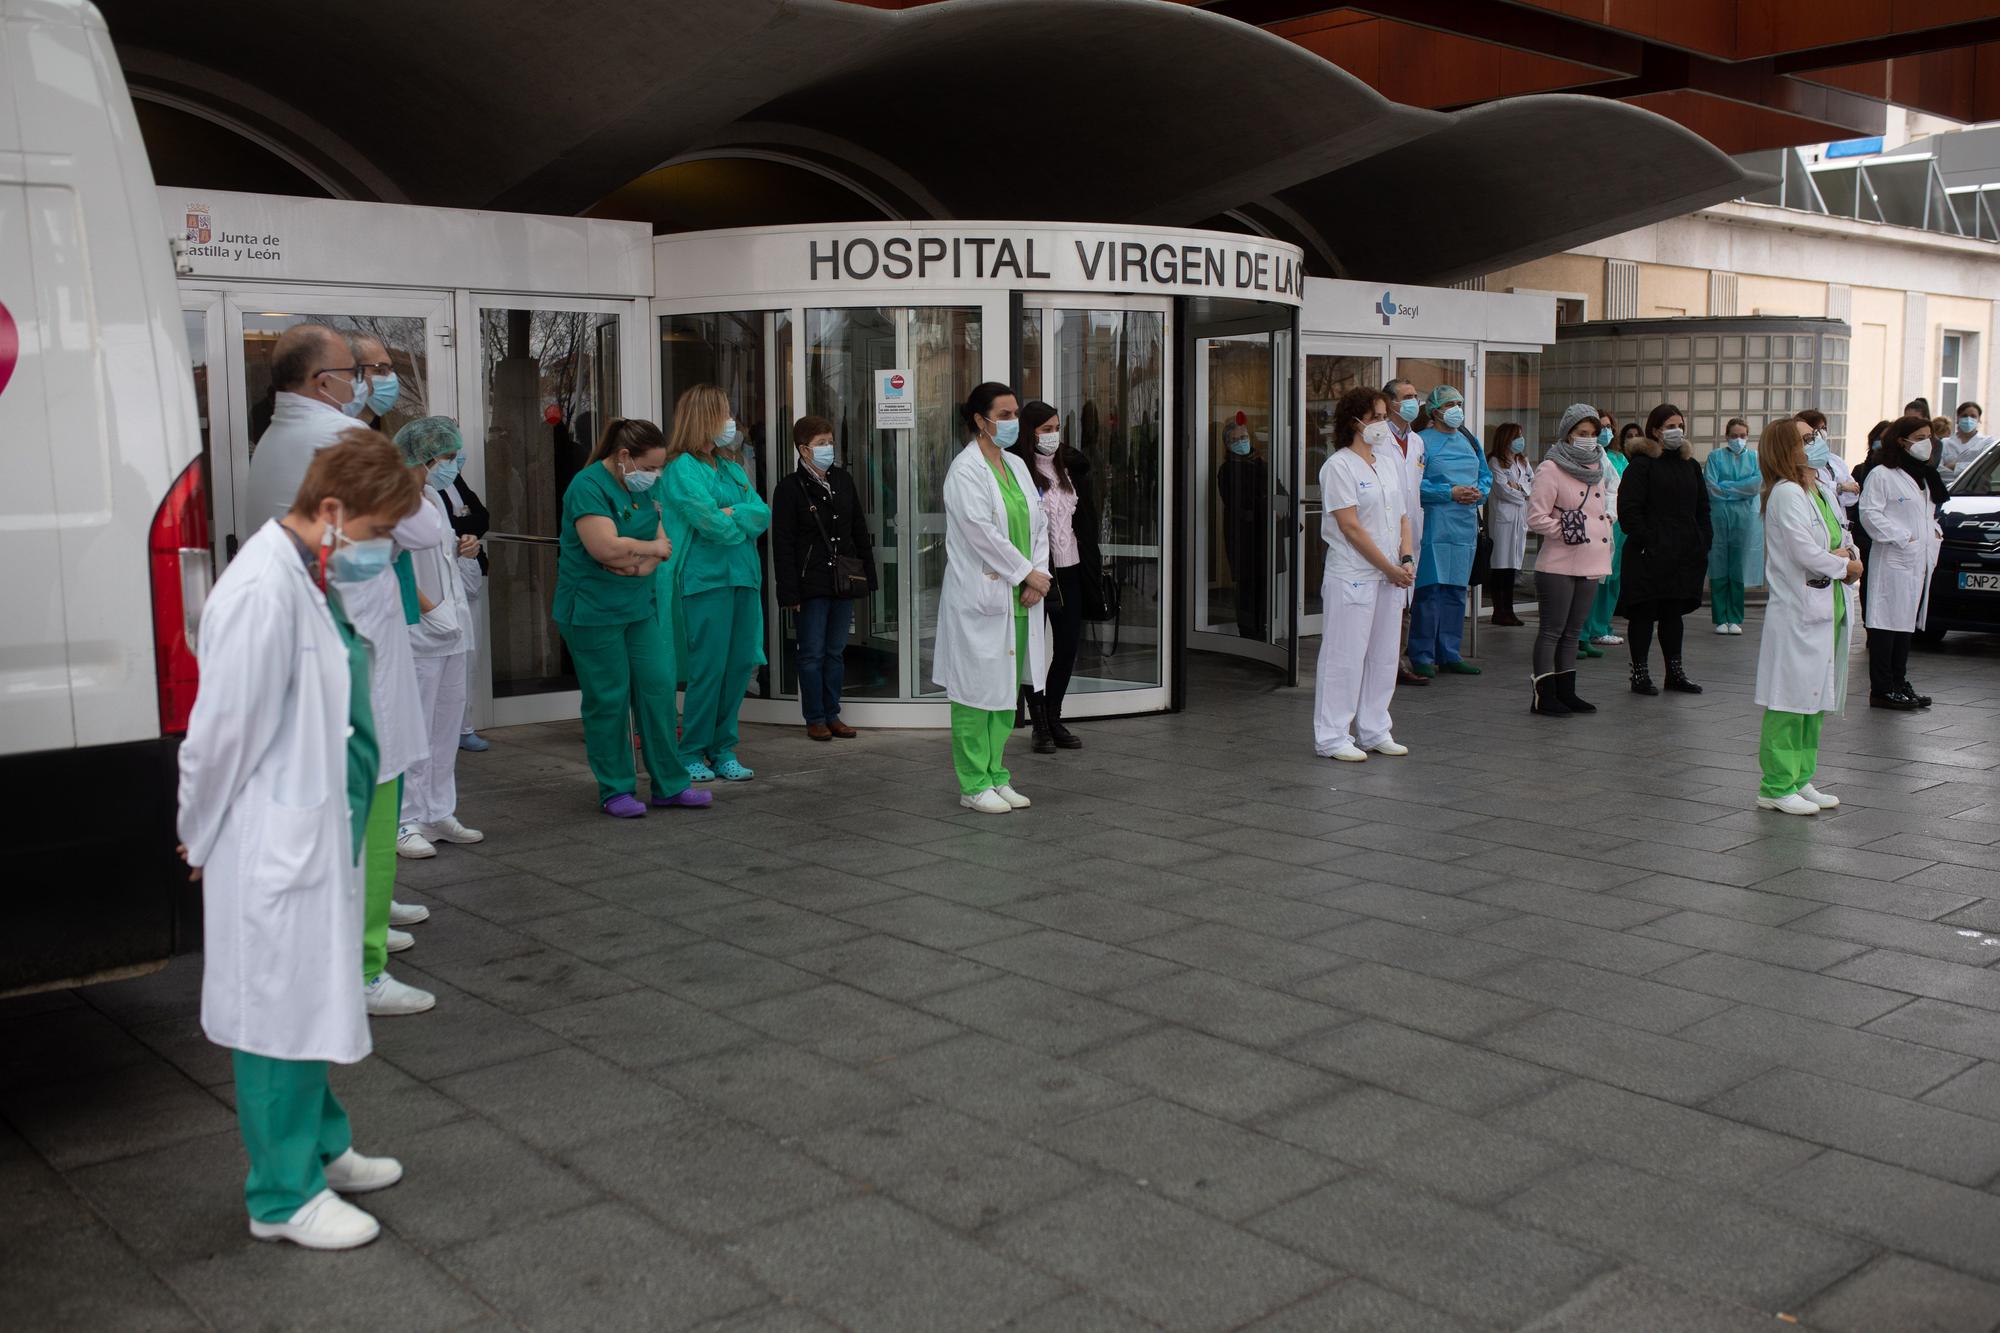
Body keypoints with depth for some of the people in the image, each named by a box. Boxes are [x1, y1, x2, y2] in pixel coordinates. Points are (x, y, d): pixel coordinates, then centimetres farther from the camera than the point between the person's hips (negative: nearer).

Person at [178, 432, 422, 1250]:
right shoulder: (263, 591, -23)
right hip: (274, 851, -9)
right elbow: (222, 730, -19)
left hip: (319, 836, 9)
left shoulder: (315, 579, 8)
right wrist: (203, 839, -7)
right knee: (281, 1014, 2)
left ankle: (322, 1147, 35)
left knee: (316, 1001, 20)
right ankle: (283, 1197, 15)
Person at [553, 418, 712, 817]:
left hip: (640, 607, 8)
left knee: (658, 689, 5)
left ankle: (669, 786, 13)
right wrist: (651, 548, -9)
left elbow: (662, 542, 8)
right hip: (593, 613, -7)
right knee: (608, 699, 0)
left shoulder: (641, 489, 11)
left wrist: (640, 562, -14)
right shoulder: (588, 486, -15)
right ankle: (615, 792, 11)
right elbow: (607, 547, -26)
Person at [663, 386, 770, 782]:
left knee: (740, 666, 6)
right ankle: (692, 754, 7)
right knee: (708, 668, -5)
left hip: (743, 578, 7)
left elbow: (763, 513, 5)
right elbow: (711, 522, -15)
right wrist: (745, 519, 1)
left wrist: (730, 514, -11)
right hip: (705, 581, -7)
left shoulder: (732, 470, 19)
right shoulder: (682, 469, -5)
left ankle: (723, 750, 16)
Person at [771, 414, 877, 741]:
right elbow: (782, 545, -8)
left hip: (843, 580, 5)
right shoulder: (790, 488, -7)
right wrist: (790, 592, -13)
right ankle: (815, 719, 10)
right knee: (812, 654, 1)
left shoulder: (843, 480, 9)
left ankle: (832, 715, 19)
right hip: (811, 585, -5)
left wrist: (867, 576, 10)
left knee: (836, 651, 10)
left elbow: (860, 530, 15)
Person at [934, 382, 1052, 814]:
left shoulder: (1016, 466, 14)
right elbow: (983, 533, -17)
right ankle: (974, 785, 7)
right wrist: (1028, 572, -13)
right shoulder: (965, 470, -11)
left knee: (1007, 690, 11)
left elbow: (1039, 523, 12)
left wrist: (1038, 575, -2)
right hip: (980, 597, -8)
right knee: (977, 690, -1)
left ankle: (996, 775, 21)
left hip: (1018, 598, 8)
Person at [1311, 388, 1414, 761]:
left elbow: (1402, 516, 16)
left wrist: (1406, 559, -1)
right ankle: (1332, 737, 4)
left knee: (1384, 656, 11)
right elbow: (1350, 527, -14)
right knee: (1345, 657, -4)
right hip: (1352, 576, -7)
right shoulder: (1339, 466, -9)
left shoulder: (1389, 462, 15)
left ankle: (1374, 732, 21)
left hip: (1390, 575, 8)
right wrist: (1390, 568, -13)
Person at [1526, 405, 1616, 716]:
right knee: (1552, 630, -4)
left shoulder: (1595, 468, 16)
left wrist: (1605, 539, 13)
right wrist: (1569, 532, -16)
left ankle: (1566, 693, 19)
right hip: (1559, 565, -8)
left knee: (1573, 631, 12)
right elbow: (1536, 517, -14)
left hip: (1590, 565, 8)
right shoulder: (1551, 469, -9)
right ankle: (1544, 697, -2)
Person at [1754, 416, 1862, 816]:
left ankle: (1801, 780, 23)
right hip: (1797, 614, -9)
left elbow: (1842, 537, 20)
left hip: (1827, 611, 9)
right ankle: (1777, 787, 2)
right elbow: (1805, 552, -20)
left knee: (1815, 700, 14)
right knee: (1790, 701, -5)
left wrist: (1845, 556, -3)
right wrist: (1844, 566, -5)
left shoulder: (1823, 491, 14)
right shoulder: (1786, 494, -13)